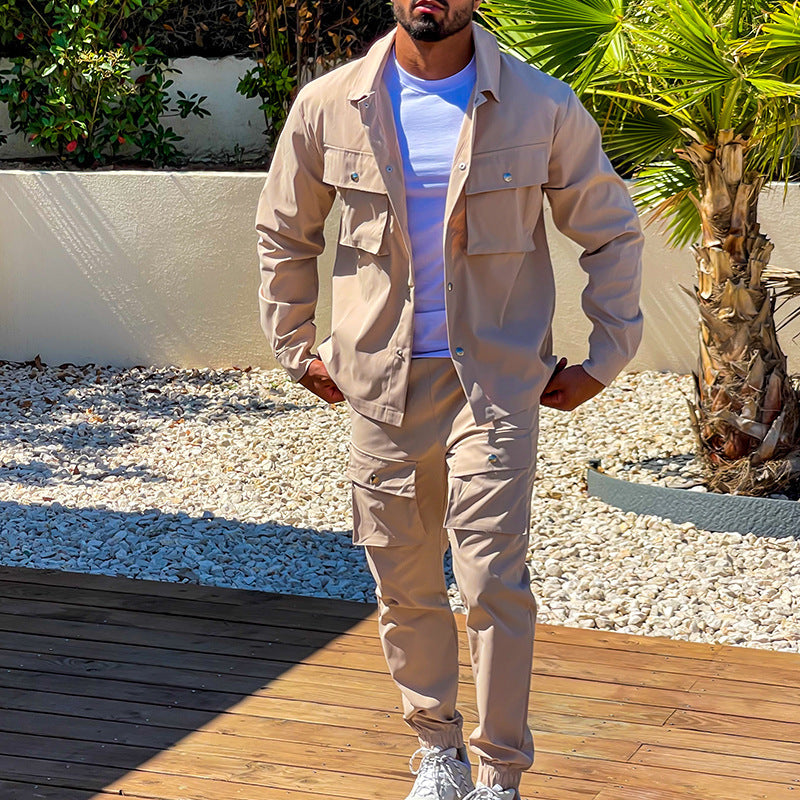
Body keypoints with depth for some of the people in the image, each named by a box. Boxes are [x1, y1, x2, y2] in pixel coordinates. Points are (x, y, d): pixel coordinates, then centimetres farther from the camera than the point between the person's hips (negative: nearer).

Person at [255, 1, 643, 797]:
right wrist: (296, 351, 14)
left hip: (497, 381, -2)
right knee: (404, 587, 10)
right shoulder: (328, 106, -1)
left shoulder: (542, 108, -6)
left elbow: (612, 231, 6)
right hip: (380, 382, 2)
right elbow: (283, 232, 15)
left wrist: (605, 358, 4)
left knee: (493, 583, -8)